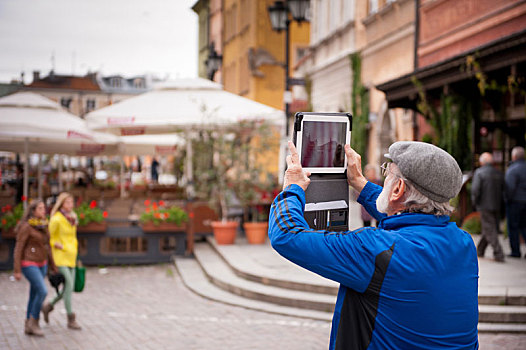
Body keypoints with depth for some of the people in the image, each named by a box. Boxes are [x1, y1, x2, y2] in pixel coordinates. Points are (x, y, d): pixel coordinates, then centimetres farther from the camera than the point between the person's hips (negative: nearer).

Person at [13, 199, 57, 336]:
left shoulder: (43, 225, 7)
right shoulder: (26, 226, -16)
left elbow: (46, 247, 14)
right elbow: (18, 249, -14)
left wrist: (52, 266, 15)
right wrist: (17, 270, -16)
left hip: (41, 264, 7)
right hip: (29, 264, -7)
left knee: (34, 294, 9)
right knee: (43, 291, -17)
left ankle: (28, 326, 18)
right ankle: (33, 321, -2)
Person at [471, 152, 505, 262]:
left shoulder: (479, 172, -9)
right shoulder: (499, 174, 9)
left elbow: (475, 189, -16)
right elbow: (504, 189, 10)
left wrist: (474, 202, -3)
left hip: (484, 205, -6)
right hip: (496, 206, 6)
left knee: (490, 230, -4)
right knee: (487, 229, 16)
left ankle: (499, 254, -11)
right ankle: (479, 251, 28)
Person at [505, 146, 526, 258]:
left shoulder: (513, 170, -16)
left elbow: (510, 187, -22)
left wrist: (508, 198, -7)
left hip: (515, 201, -7)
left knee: (513, 227, 3)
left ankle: (515, 251, 6)